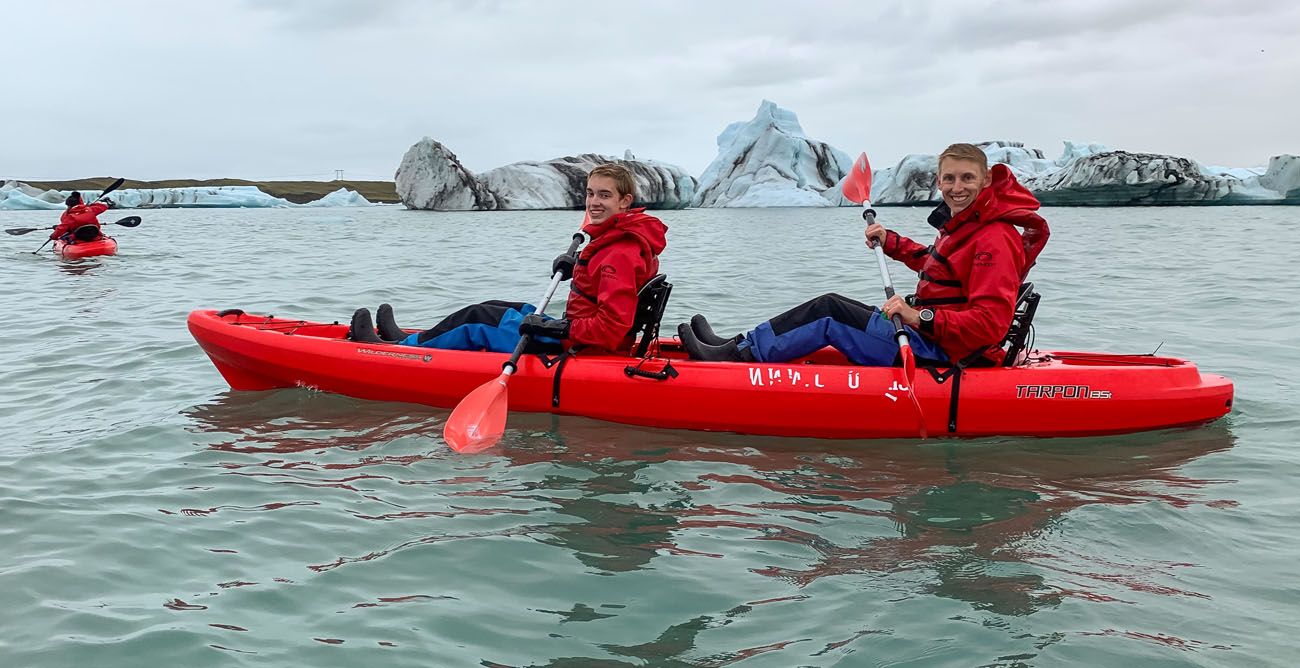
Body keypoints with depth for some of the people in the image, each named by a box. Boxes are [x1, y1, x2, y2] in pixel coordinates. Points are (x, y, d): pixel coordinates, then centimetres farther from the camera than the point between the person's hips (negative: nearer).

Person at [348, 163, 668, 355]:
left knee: (476, 329, 2)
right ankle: (409, 339, 34)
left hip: (578, 349, -10)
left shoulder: (620, 255, -25)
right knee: (488, 310, 20)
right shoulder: (615, 238, 7)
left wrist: (558, 329, -29)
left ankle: (400, 348, 22)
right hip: (576, 336, 10)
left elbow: (611, 328, -32)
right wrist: (577, 266, 13)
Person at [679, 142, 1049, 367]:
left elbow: (990, 323, -28)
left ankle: (738, 355, -1)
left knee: (830, 323, -9)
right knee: (831, 305, 3)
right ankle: (739, 345, 5)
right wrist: (891, 242, 22)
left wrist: (921, 317, -34)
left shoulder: (994, 239, -19)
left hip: (942, 353, -10)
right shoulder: (962, 222, 12)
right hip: (930, 336, 10)